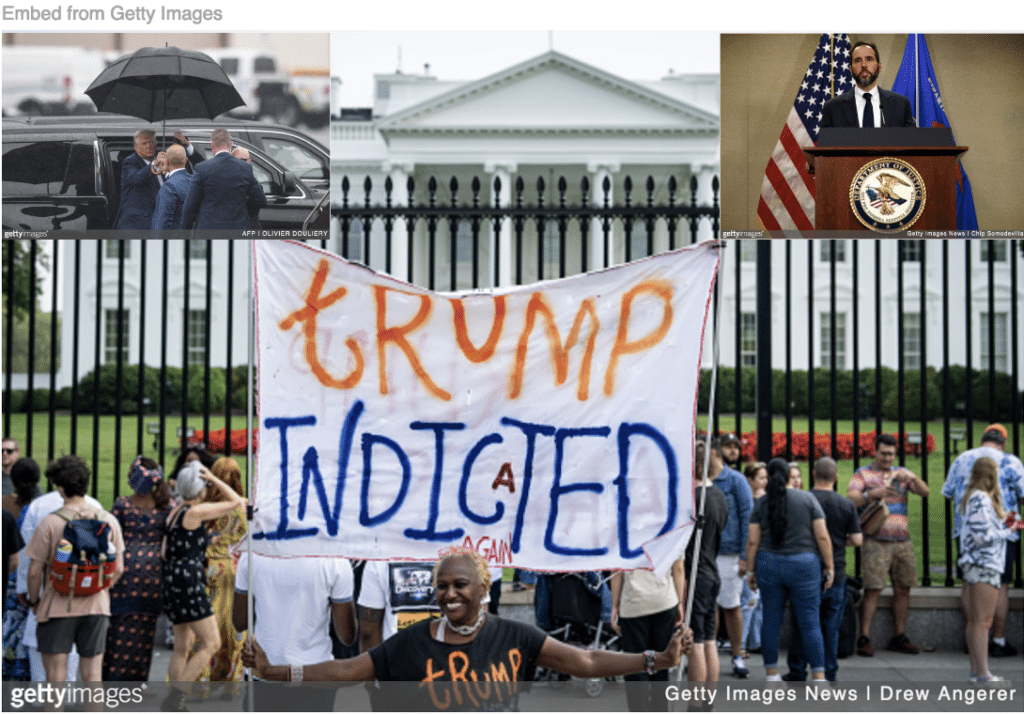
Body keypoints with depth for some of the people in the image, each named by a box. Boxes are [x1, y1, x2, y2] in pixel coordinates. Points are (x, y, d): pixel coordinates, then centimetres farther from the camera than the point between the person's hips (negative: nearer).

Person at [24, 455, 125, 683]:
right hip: (96, 606, 3)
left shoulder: (51, 523, -11)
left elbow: (35, 571, -8)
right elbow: (118, 569, 5)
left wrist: (34, 601, 8)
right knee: (93, 676, 9)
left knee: (55, 677, 4)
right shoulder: (108, 521, 0)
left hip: (58, 607, -3)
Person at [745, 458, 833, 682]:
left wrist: (751, 570, 7)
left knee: (771, 620, 8)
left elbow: (753, 541, -1)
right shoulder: (807, 499, -2)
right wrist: (829, 567, 2)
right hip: (804, 566, -2)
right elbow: (822, 536, -5)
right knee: (809, 622, 1)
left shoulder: (761, 503, 1)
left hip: (769, 565, 2)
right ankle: (819, 676, -1)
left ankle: (771, 674, 11)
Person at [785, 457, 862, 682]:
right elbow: (857, 539, -2)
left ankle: (797, 672, 10)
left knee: (800, 624, 7)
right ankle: (829, 674, 9)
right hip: (836, 574, 1)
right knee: (831, 626, 8)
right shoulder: (847, 504, -2)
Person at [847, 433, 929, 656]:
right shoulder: (863, 473, 7)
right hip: (876, 541, -4)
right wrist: (873, 494, -23)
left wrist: (912, 478, -14)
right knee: (873, 589, -10)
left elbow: (924, 492, 6)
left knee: (903, 588, 5)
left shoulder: (901, 473, 17)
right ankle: (864, 638, -9)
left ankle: (898, 637, 14)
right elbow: (851, 499, -7)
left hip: (902, 540, 5)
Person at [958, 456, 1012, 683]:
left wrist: (1002, 527, 16)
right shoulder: (981, 499, -15)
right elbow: (983, 535, -20)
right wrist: (1006, 531, -5)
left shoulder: (970, 498, 16)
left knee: (974, 620, 13)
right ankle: (982, 674, -6)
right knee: (982, 621, -8)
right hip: (985, 566, -10)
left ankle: (976, 670, 19)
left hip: (973, 565, 10)